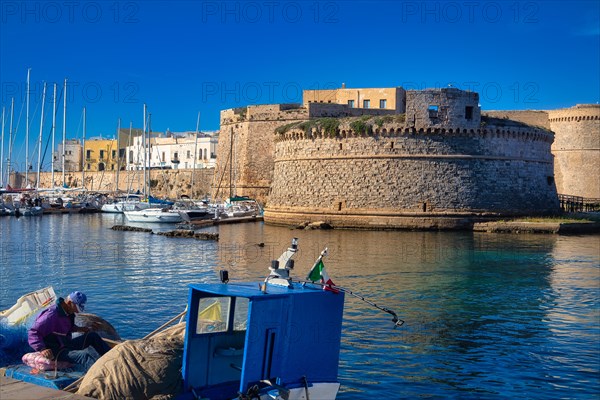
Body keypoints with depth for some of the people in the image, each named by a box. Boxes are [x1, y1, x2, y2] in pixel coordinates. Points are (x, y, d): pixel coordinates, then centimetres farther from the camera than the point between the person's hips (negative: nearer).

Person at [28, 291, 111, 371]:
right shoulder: (52, 315, -22)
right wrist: (42, 349, -35)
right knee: (84, 355, -31)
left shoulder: (68, 312, 7)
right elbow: (33, 332, -24)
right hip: (54, 351, -10)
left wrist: (79, 329, 13)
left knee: (93, 336, 7)